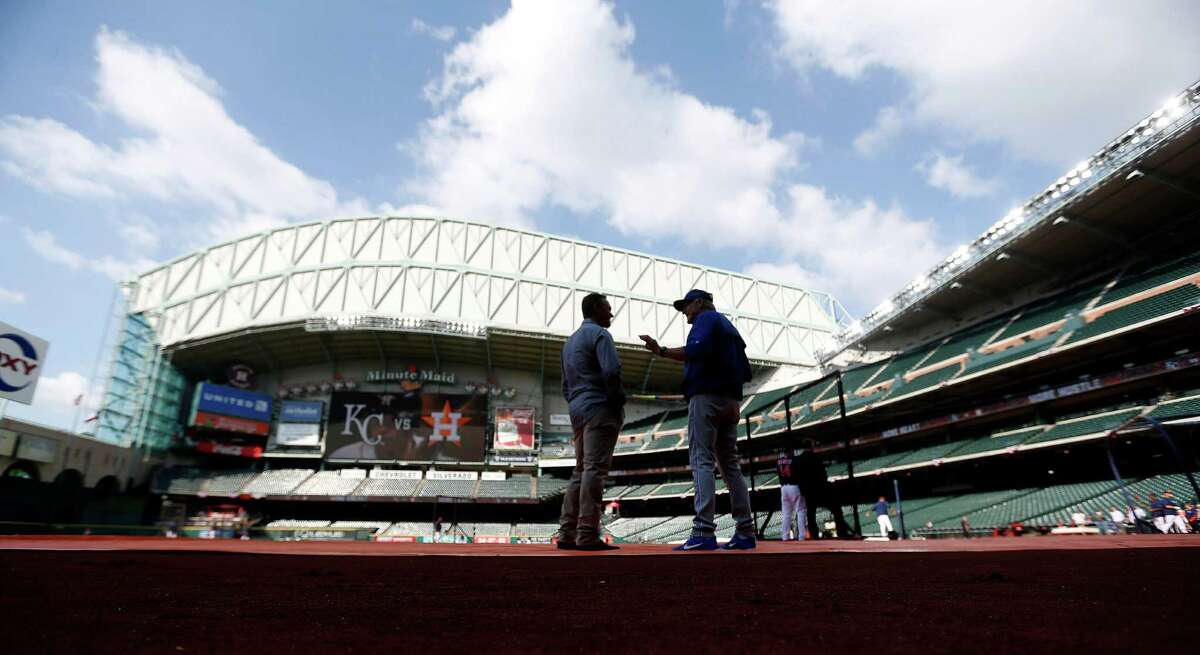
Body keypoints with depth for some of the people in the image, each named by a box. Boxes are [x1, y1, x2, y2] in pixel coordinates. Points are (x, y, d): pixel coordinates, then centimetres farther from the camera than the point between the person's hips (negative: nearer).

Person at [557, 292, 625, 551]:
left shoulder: (570, 340, 24)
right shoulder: (599, 334, -4)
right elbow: (611, 371, -18)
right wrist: (619, 401, -9)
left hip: (578, 410, 9)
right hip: (600, 408, -9)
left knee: (580, 472, 9)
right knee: (594, 470, -10)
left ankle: (567, 534, 9)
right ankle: (588, 536, -11)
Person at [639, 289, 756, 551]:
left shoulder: (706, 318, 1)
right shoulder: (729, 326, 27)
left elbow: (698, 349, -21)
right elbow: (745, 371, 21)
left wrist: (662, 351, -22)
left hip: (706, 396, -9)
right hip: (731, 401, 9)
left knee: (702, 460, -12)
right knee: (730, 463, 8)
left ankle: (703, 532, -18)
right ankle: (745, 532, 6)